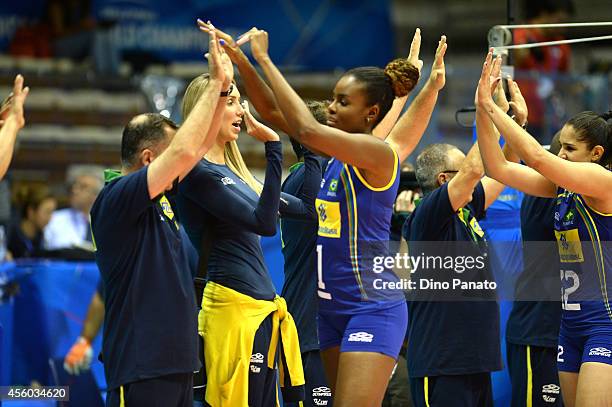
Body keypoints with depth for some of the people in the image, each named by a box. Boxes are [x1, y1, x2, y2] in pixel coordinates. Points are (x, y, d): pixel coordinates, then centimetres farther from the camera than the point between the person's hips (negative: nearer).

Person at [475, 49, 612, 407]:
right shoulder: (562, 187, 11)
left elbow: (536, 157, -23)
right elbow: (499, 168, 7)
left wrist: (492, 108, -17)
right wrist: (482, 111, -3)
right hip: (573, 320, 9)